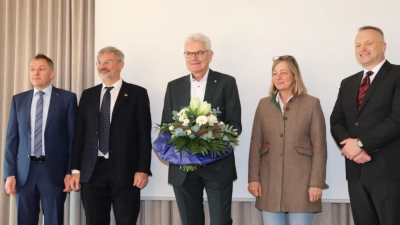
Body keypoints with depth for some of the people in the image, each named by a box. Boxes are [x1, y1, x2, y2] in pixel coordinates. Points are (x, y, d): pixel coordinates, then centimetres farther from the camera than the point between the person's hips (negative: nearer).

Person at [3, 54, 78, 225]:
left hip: (54, 170, -3)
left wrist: (71, 172, -6)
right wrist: (10, 173, 0)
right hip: (24, 171, 3)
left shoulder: (67, 98, 0)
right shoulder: (18, 100, 9)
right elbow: (12, 138, 7)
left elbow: (74, 137, -2)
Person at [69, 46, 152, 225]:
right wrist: (76, 169, 5)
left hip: (125, 171, -3)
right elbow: (79, 133, 11)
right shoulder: (88, 95, 13)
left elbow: (144, 134, -2)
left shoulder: (137, 93, 2)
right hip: (92, 171, 3)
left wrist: (143, 169, -10)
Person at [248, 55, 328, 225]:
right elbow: (256, 145, 7)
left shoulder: (311, 104, 1)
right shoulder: (264, 104, 9)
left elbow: (319, 148, -3)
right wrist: (253, 178, 0)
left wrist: (316, 183, -9)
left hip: (301, 183, -2)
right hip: (270, 183, 3)